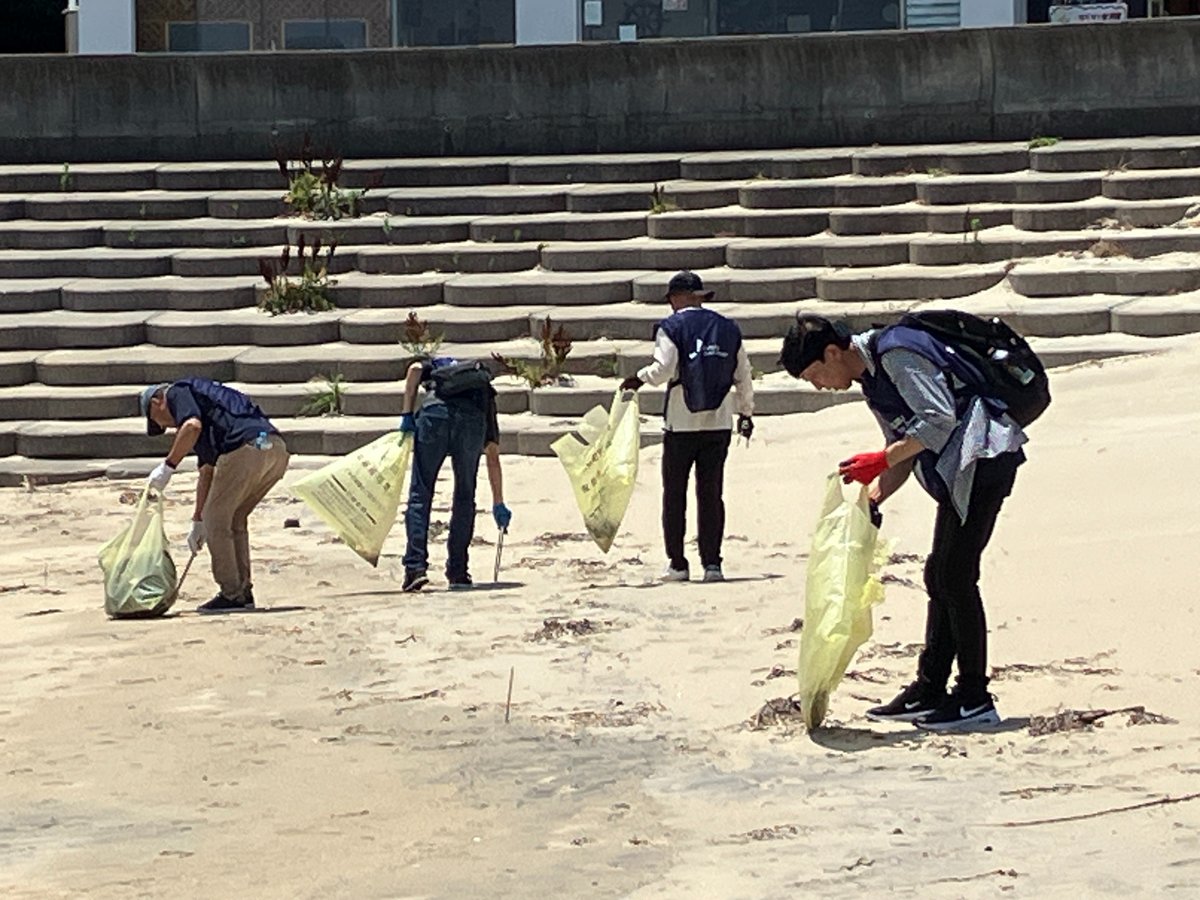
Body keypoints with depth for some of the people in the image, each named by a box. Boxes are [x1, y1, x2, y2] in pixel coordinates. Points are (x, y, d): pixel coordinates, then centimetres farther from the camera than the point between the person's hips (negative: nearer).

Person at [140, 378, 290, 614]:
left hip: (246, 448, -9)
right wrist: (198, 521, 48)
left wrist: (168, 466, -4)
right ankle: (244, 592, 22)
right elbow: (207, 473, 42)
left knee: (216, 520, 6)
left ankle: (232, 595, 7)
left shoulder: (177, 393, 12)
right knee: (235, 520, 23)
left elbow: (192, 426, -12)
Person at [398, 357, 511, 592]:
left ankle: (416, 566, -5)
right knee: (464, 498, 16)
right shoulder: (486, 397, 38)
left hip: (436, 411, -1)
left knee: (420, 494, 4)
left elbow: (415, 369, 10)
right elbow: (493, 459, 35)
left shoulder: (438, 366, 38)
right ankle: (458, 572, 16)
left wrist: (407, 414, 10)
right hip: (472, 421, 1)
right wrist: (498, 505, 39)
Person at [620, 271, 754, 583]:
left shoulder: (671, 327, -6)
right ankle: (712, 562, 1)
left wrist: (639, 378, 2)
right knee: (711, 494, 7)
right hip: (718, 424, 3)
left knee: (674, 495, 7)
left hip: (681, 424, -3)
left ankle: (677, 563, 7)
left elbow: (663, 369, -16)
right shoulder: (729, 329, 7)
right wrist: (746, 413, 18)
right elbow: (743, 375, 9)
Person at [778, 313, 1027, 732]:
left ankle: (975, 700, -6)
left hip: (983, 457, -11)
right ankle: (928, 692, 17)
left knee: (955, 576, -10)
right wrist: (870, 499, 8)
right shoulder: (872, 381, 17)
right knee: (940, 576, 11)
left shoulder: (895, 353, -14)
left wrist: (880, 461, -20)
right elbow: (904, 451, 20)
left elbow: (939, 418, -21)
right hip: (959, 469, 11)